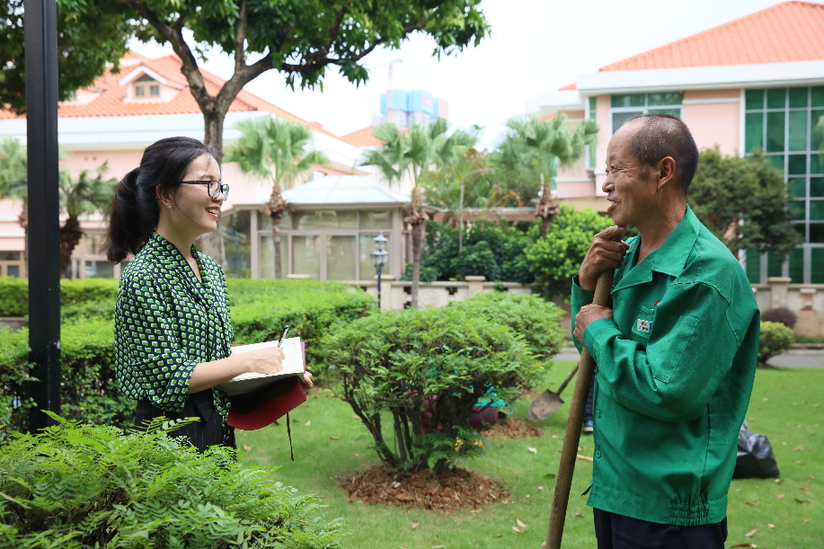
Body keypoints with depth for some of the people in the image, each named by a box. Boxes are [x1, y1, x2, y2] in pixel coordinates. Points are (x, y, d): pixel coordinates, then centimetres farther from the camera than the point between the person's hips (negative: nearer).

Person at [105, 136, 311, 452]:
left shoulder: (209, 268, 9)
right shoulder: (143, 277, -18)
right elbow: (170, 377, -20)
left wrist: (280, 371, 3)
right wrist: (248, 361, -15)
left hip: (218, 430, 8)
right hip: (171, 436, -8)